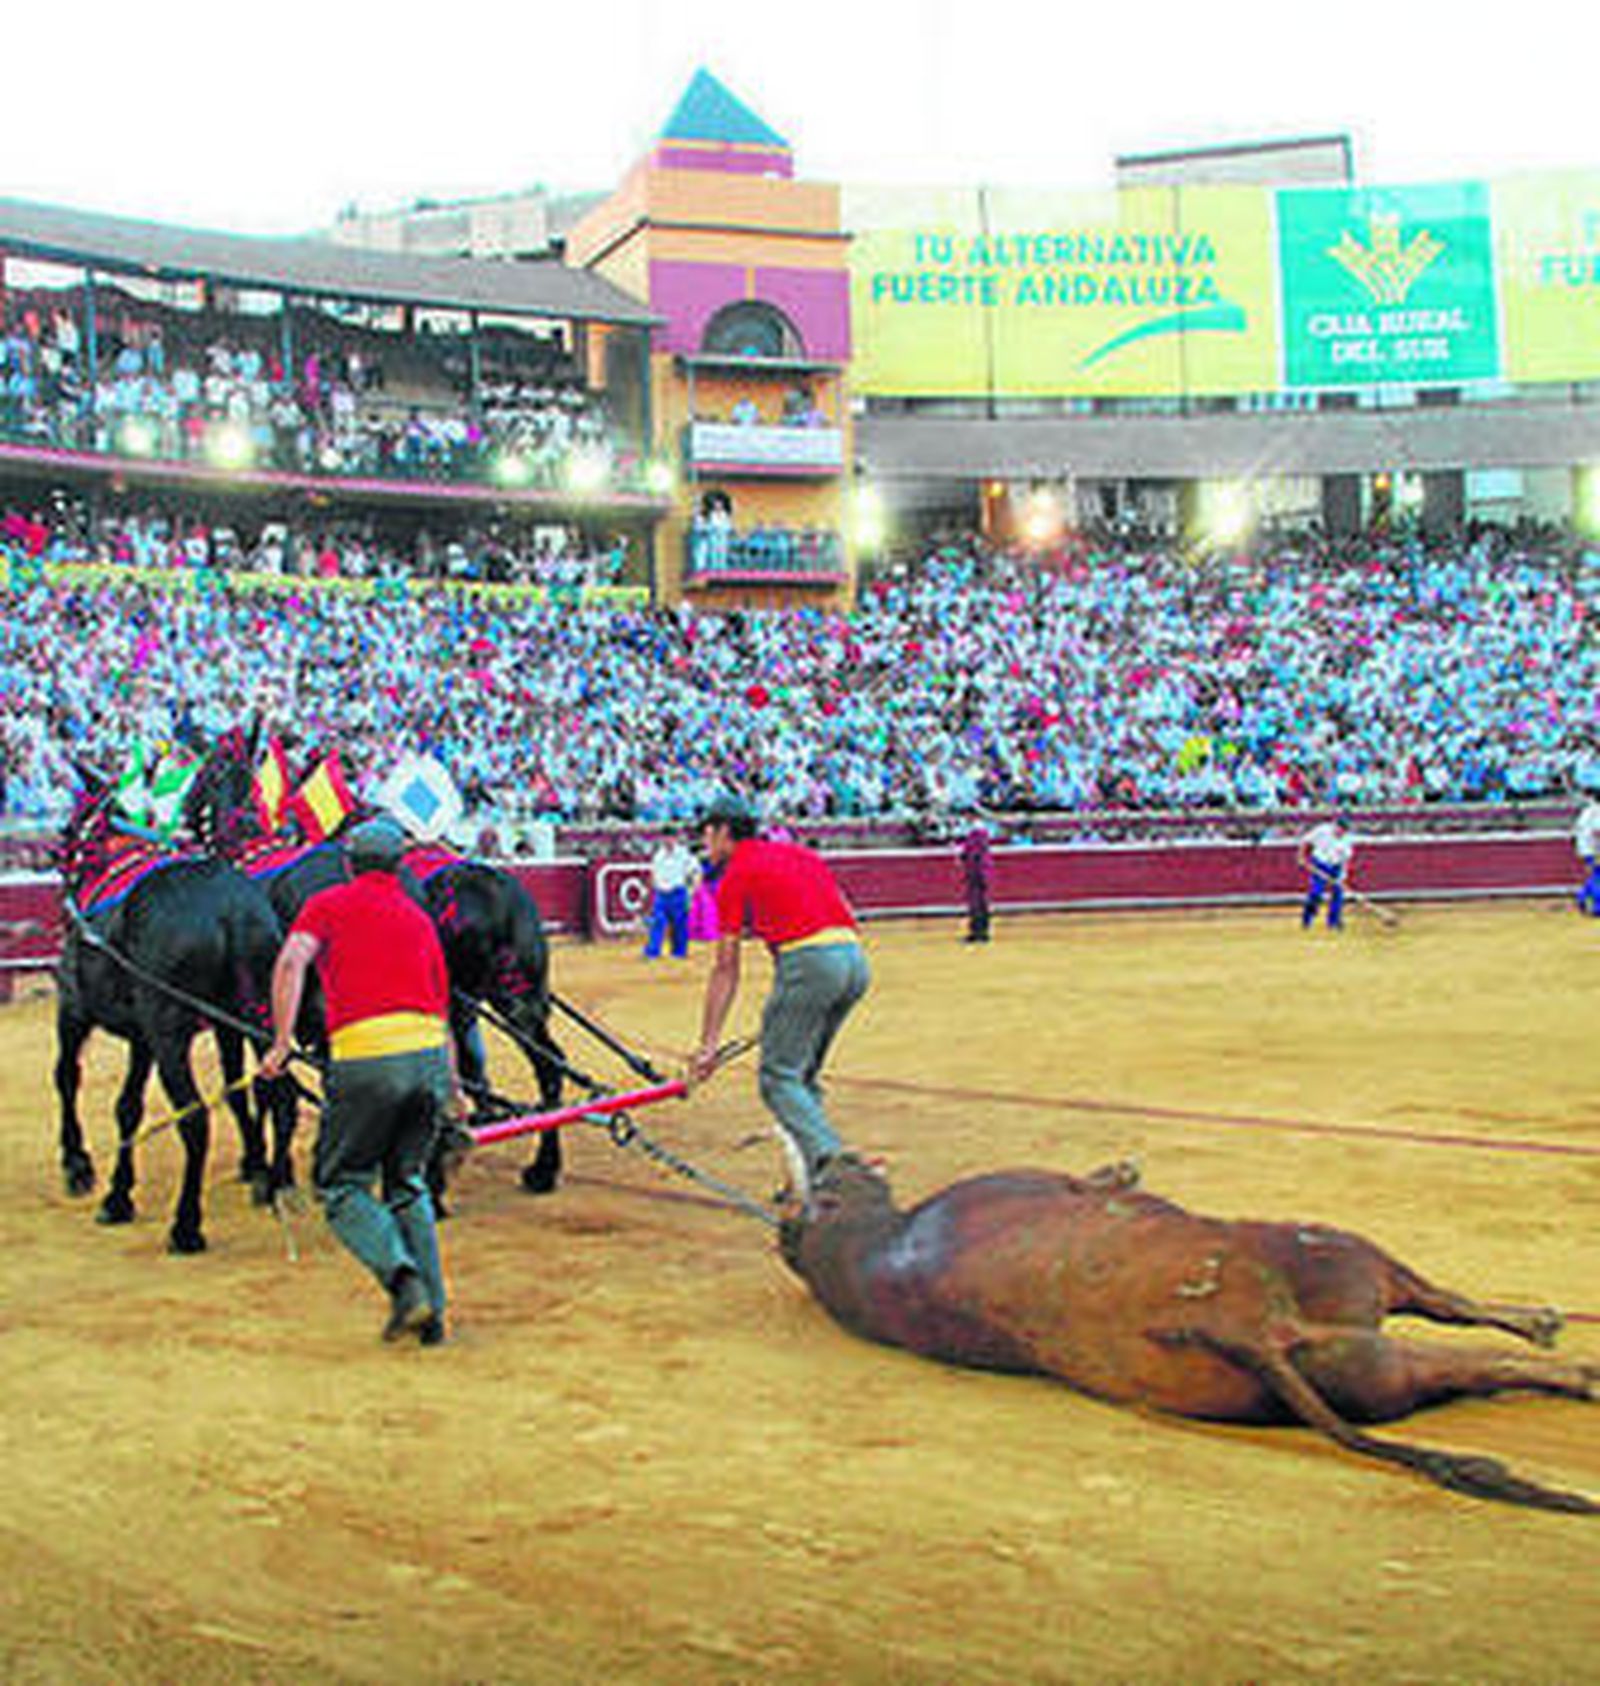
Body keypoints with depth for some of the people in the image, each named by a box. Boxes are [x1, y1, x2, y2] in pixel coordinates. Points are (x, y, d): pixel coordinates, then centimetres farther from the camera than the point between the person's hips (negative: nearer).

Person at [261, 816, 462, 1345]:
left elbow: (291, 962, -10)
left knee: (340, 1185, 10)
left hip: (365, 1058, -4)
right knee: (408, 1184, 20)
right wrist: (453, 1088, 35)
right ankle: (431, 1314, 15)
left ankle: (403, 1279, -11)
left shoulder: (329, 904, 10)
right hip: (430, 1053, 4)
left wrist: (282, 1042, -11)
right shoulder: (420, 919, 22)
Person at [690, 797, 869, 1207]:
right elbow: (845, 914, 21)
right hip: (855, 958, 7)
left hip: (809, 961, -7)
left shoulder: (736, 875, 6)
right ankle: (809, 1180, 15)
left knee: (778, 1078, -3)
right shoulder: (799, 852, 25)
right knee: (803, 1075, 18)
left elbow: (726, 970, 3)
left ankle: (831, 1159, -24)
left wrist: (709, 1043, 5)